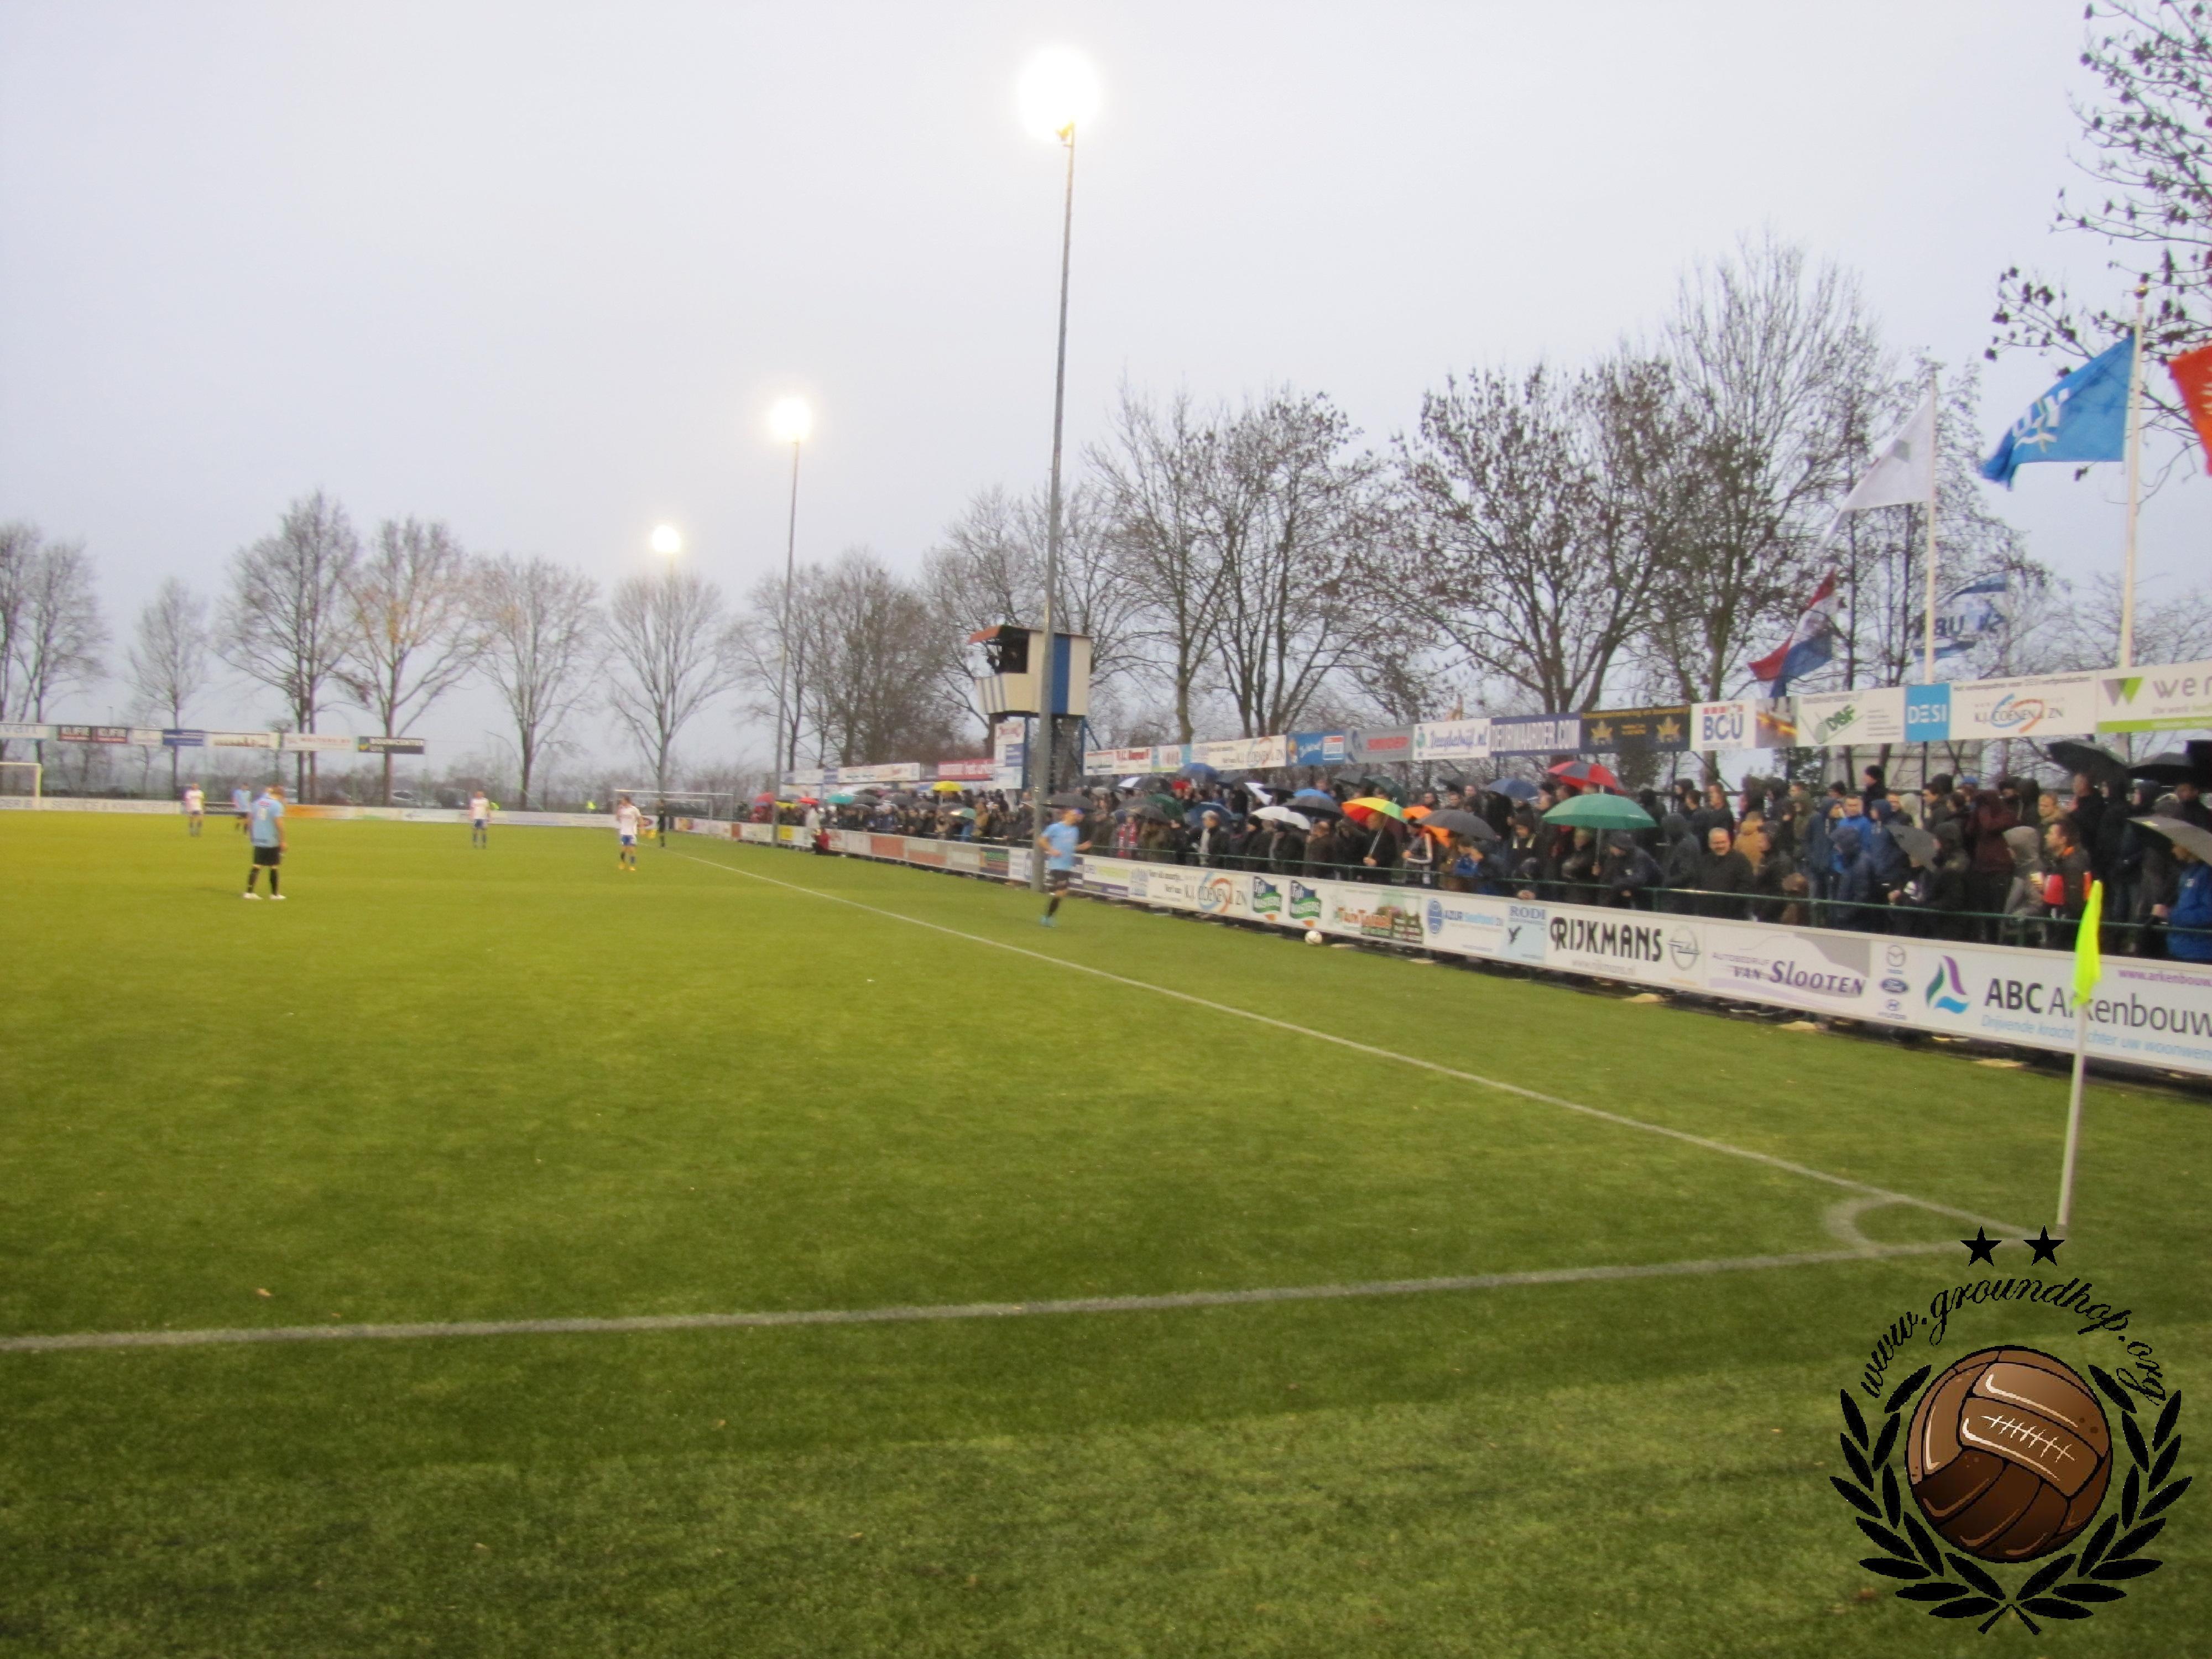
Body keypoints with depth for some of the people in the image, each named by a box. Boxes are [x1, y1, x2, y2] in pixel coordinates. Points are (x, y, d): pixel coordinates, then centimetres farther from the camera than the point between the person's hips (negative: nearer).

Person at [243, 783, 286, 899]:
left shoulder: (258, 802, 9)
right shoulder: (277, 805, -12)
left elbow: (249, 819, 12)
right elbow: (279, 823, -19)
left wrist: (251, 834, 23)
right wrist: (282, 841, -14)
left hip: (258, 841, 6)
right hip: (272, 842, -6)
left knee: (256, 866, 8)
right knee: (273, 867, 5)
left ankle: (249, 892, 0)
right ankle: (274, 894, 13)